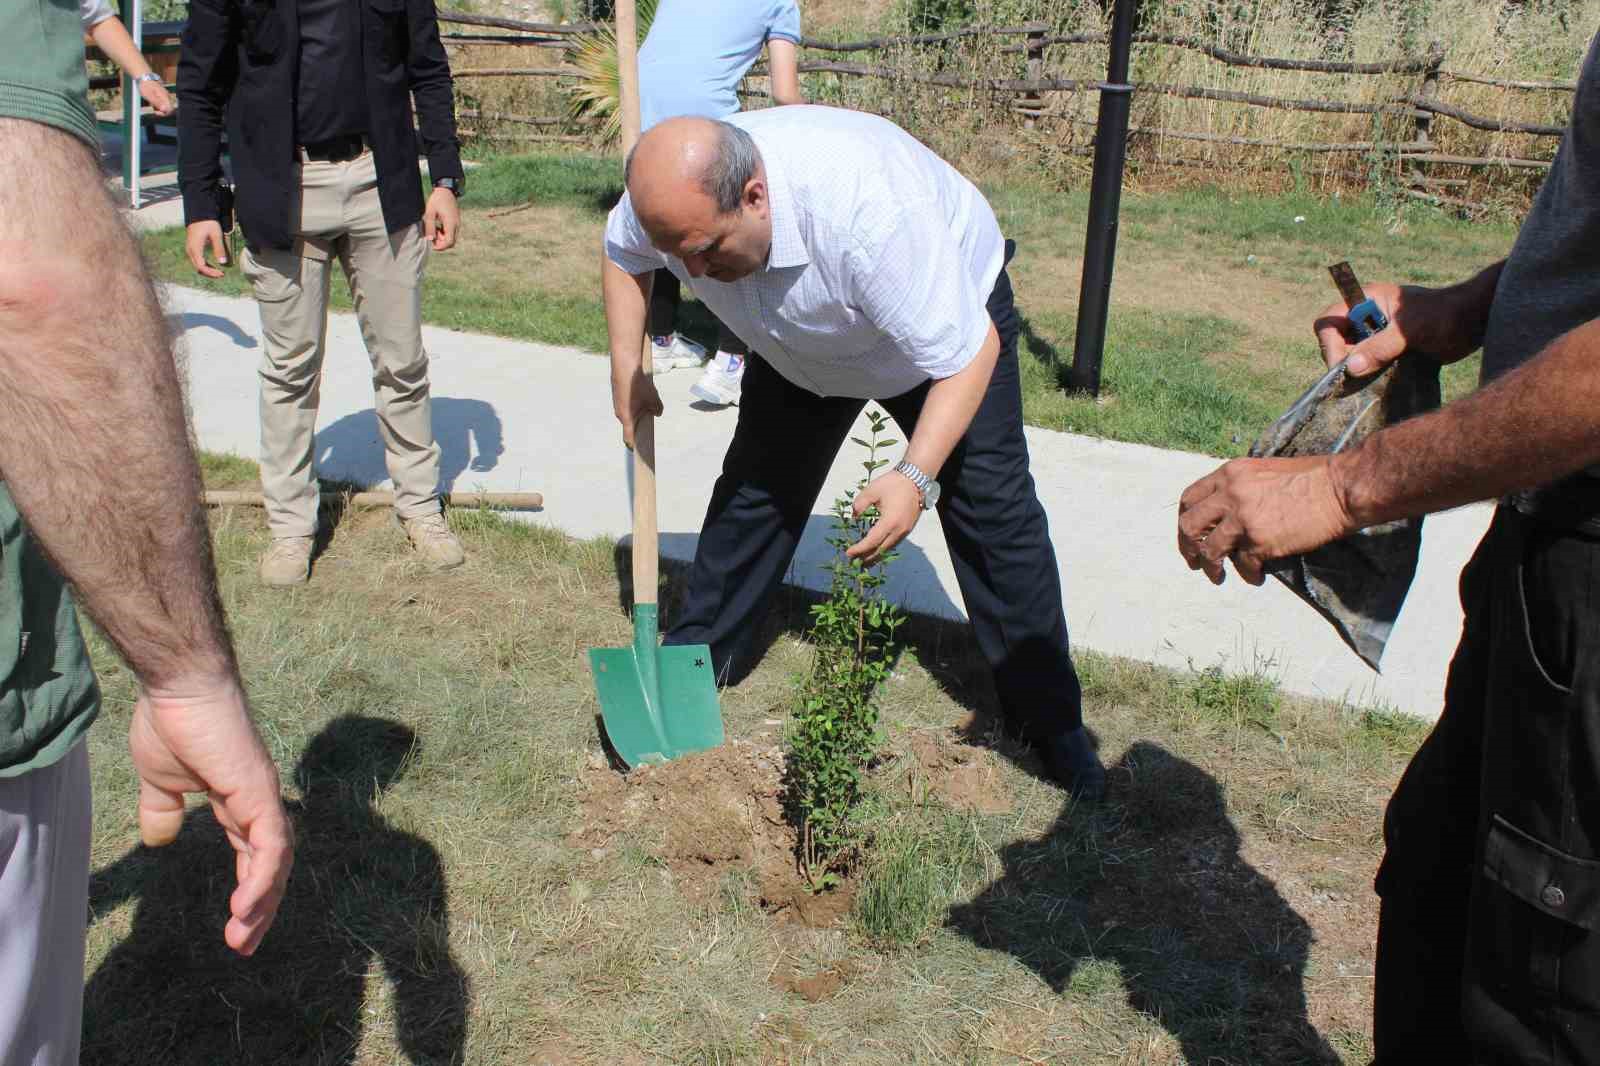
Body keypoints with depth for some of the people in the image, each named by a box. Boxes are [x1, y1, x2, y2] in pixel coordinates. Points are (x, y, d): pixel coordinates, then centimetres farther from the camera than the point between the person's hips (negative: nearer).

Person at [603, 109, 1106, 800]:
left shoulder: (869, 211, -46)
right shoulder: (674, 199, -28)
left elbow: (968, 354, -37)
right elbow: (621, 254, -1)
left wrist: (917, 476, -46)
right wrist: (626, 370, -7)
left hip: (953, 308, -5)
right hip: (801, 341, 5)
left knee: (993, 508, -8)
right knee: (756, 485, 5)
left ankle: (1050, 719, 3)